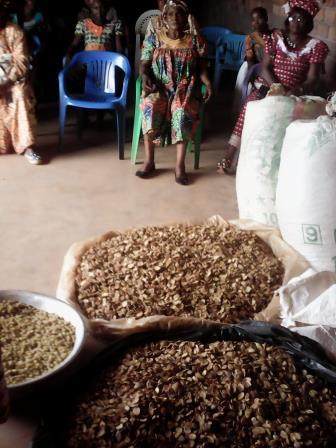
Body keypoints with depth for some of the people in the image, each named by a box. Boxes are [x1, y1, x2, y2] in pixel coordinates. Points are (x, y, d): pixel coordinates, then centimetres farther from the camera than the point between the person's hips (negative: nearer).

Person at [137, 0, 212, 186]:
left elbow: (201, 66, 7)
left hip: (185, 87, 0)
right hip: (158, 85, 0)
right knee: (150, 106, -34)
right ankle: (149, 160, -25)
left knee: (182, 110, -36)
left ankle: (180, 165, -31)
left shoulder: (195, 40, 7)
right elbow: (145, 64, 4)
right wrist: (145, 77, -18)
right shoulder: (154, 37, 6)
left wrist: (207, 82, -13)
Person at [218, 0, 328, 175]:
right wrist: (275, 86, -21)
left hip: (295, 94, -1)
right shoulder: (276, 38, 7)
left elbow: (312, 80, -7)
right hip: (267, 87, 1)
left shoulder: (316, 46, 2)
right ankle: (229, 159, -15)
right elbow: (265, 67, -2)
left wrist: (296, 91, -28)